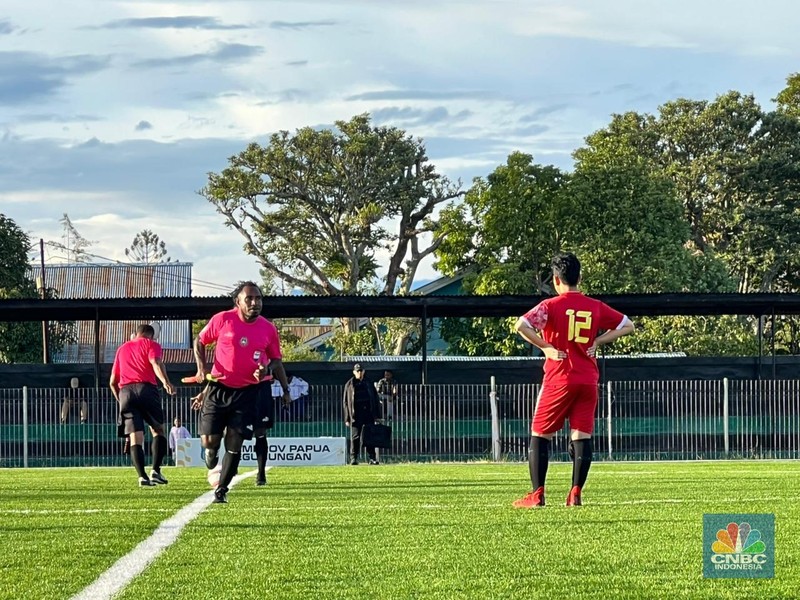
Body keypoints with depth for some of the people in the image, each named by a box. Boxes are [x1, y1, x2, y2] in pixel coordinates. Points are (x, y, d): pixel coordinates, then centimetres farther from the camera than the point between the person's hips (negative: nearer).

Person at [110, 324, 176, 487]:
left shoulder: (122, 349, 27)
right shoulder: (151, 345, 13)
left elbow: (112, 382, 26)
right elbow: (156, 362, -10)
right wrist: (166, 382, -25)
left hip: (125, 392, 3)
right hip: (146, 388, -3)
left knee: (135, 438, 0)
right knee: (158, 430, 13)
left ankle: (142, 476, -14)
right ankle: (156, 470, -2)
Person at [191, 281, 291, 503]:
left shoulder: (268, 329, 0)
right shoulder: (222, 320, -6)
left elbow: (276, 360, 13)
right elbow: (199, 341, 6)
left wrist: (285, 389, 10)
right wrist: (201, 368, -6)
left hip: (248, 392, 1)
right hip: (219, 388, -1)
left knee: (234, 443, -4)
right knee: (209, 441, -4)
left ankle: (221, 490, 9)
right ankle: (212, 452, 35)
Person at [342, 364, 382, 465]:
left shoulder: (368, 383, 11)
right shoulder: (349, 384, 5)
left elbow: (375, 399, 12)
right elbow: (346, 402, 3)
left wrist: (377, 415, 5)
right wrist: (347, 418, -3)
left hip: (368, 413, 2)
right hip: (355, 414, -2)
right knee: (355, 437, -4)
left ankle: (372, 458, 5)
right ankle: (353, 458, -2)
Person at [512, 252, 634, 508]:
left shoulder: (551, 305, -7)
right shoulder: (596, 307, 6)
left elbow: (521, 325, -21)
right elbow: (627, 326, 15)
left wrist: (545, 347, -11)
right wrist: (598, 341, 7)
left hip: (559, 379, -3)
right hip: (588, 381, 3)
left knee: (540, 435, 6)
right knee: (582, 436, 3)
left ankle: (537, 494, 1)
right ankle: (575, 494, -3)